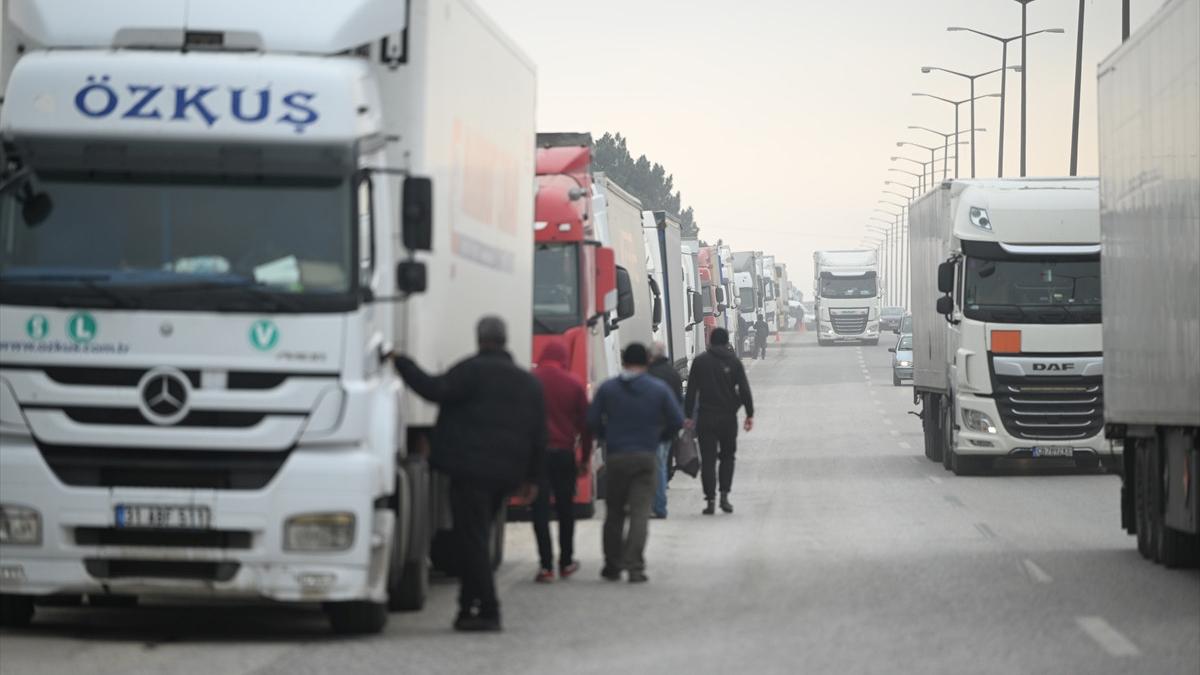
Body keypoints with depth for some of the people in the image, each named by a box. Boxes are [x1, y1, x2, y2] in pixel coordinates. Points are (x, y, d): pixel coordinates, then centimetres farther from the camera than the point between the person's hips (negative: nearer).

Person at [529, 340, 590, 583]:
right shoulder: (574, 383, 2)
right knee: (565, 508, 16)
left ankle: (546, 565, -9)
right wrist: (586, 458, 12)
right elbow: (584, 423, 4)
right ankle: (566, 562, 23)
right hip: (564, 453, 2)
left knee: (540, 508, -2)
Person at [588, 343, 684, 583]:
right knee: (640, 512, -2)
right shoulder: (659, 389, 0)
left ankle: (612, 565, 16)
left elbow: (592, 421, -2)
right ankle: (635, 567, -12)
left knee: (614, 512, 13)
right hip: (645, 457, -1)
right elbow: (677, 421, -1)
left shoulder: (607, 388, 1)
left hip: (616, 457, 1)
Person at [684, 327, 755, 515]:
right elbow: (744, 390, -3)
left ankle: (710, 500, -4)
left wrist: (688, 415, 5)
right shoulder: (733, 362, -1)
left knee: (708, 459, 2)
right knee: (727, 456, 15)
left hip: (706, 417, 0)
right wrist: (750, 414, 1)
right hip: (728, 416, 0)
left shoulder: (700, 362, 1)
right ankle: (724, 495, 2)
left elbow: (691, 390, 0)